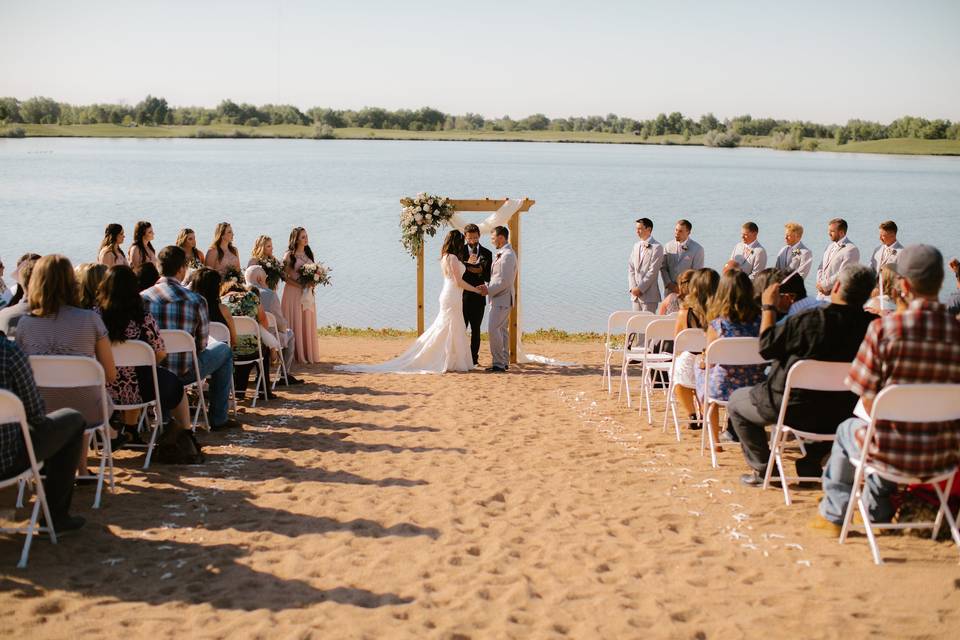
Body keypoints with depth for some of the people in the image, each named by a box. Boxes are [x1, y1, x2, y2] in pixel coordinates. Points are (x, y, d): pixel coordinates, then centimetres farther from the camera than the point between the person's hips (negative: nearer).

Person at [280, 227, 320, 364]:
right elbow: (284, 276, -11)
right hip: (294, 292, -6)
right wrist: (300, 285, -18)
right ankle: (297, 355, 0)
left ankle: (308, 354, 12)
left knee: (307, 324, 7)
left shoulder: (308, 253, 12)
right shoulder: (289, 255, -6)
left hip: (307, 293, 6)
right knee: (295, 323, -4)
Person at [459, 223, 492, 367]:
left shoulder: (486, 253, 6)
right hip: (462, 296, -2)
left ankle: (474, 359, 12)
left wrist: (480, 272, -16)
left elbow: (489, 277, 4)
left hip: (478, 297, 2)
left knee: (476, 330, 6)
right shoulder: (459, 251, 1)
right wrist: (466, 264, -21)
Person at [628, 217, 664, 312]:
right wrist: (632, 287, -2)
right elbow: (630, 267, 10)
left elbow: (653, 271, -13)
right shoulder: (636, 245, 13)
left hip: (649, 294, -6)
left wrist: (640, 288, -14)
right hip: (635, 294, 6)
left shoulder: (657, 247, -8)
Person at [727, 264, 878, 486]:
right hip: (841, 414, 5)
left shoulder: (807, 320, -24)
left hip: (794, 409, -4)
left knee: (737, 400, 20)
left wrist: (769, 307, 1)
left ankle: (762, 469, 19)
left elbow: (766, 347, -11)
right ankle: (811, 466, 37)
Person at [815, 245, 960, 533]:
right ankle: (876, 512, 49)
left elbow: (869, 402, -10)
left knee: (847, 429, 31)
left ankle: (833, 514, 43)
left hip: (893, 454, -3)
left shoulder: (884, 328, -17)